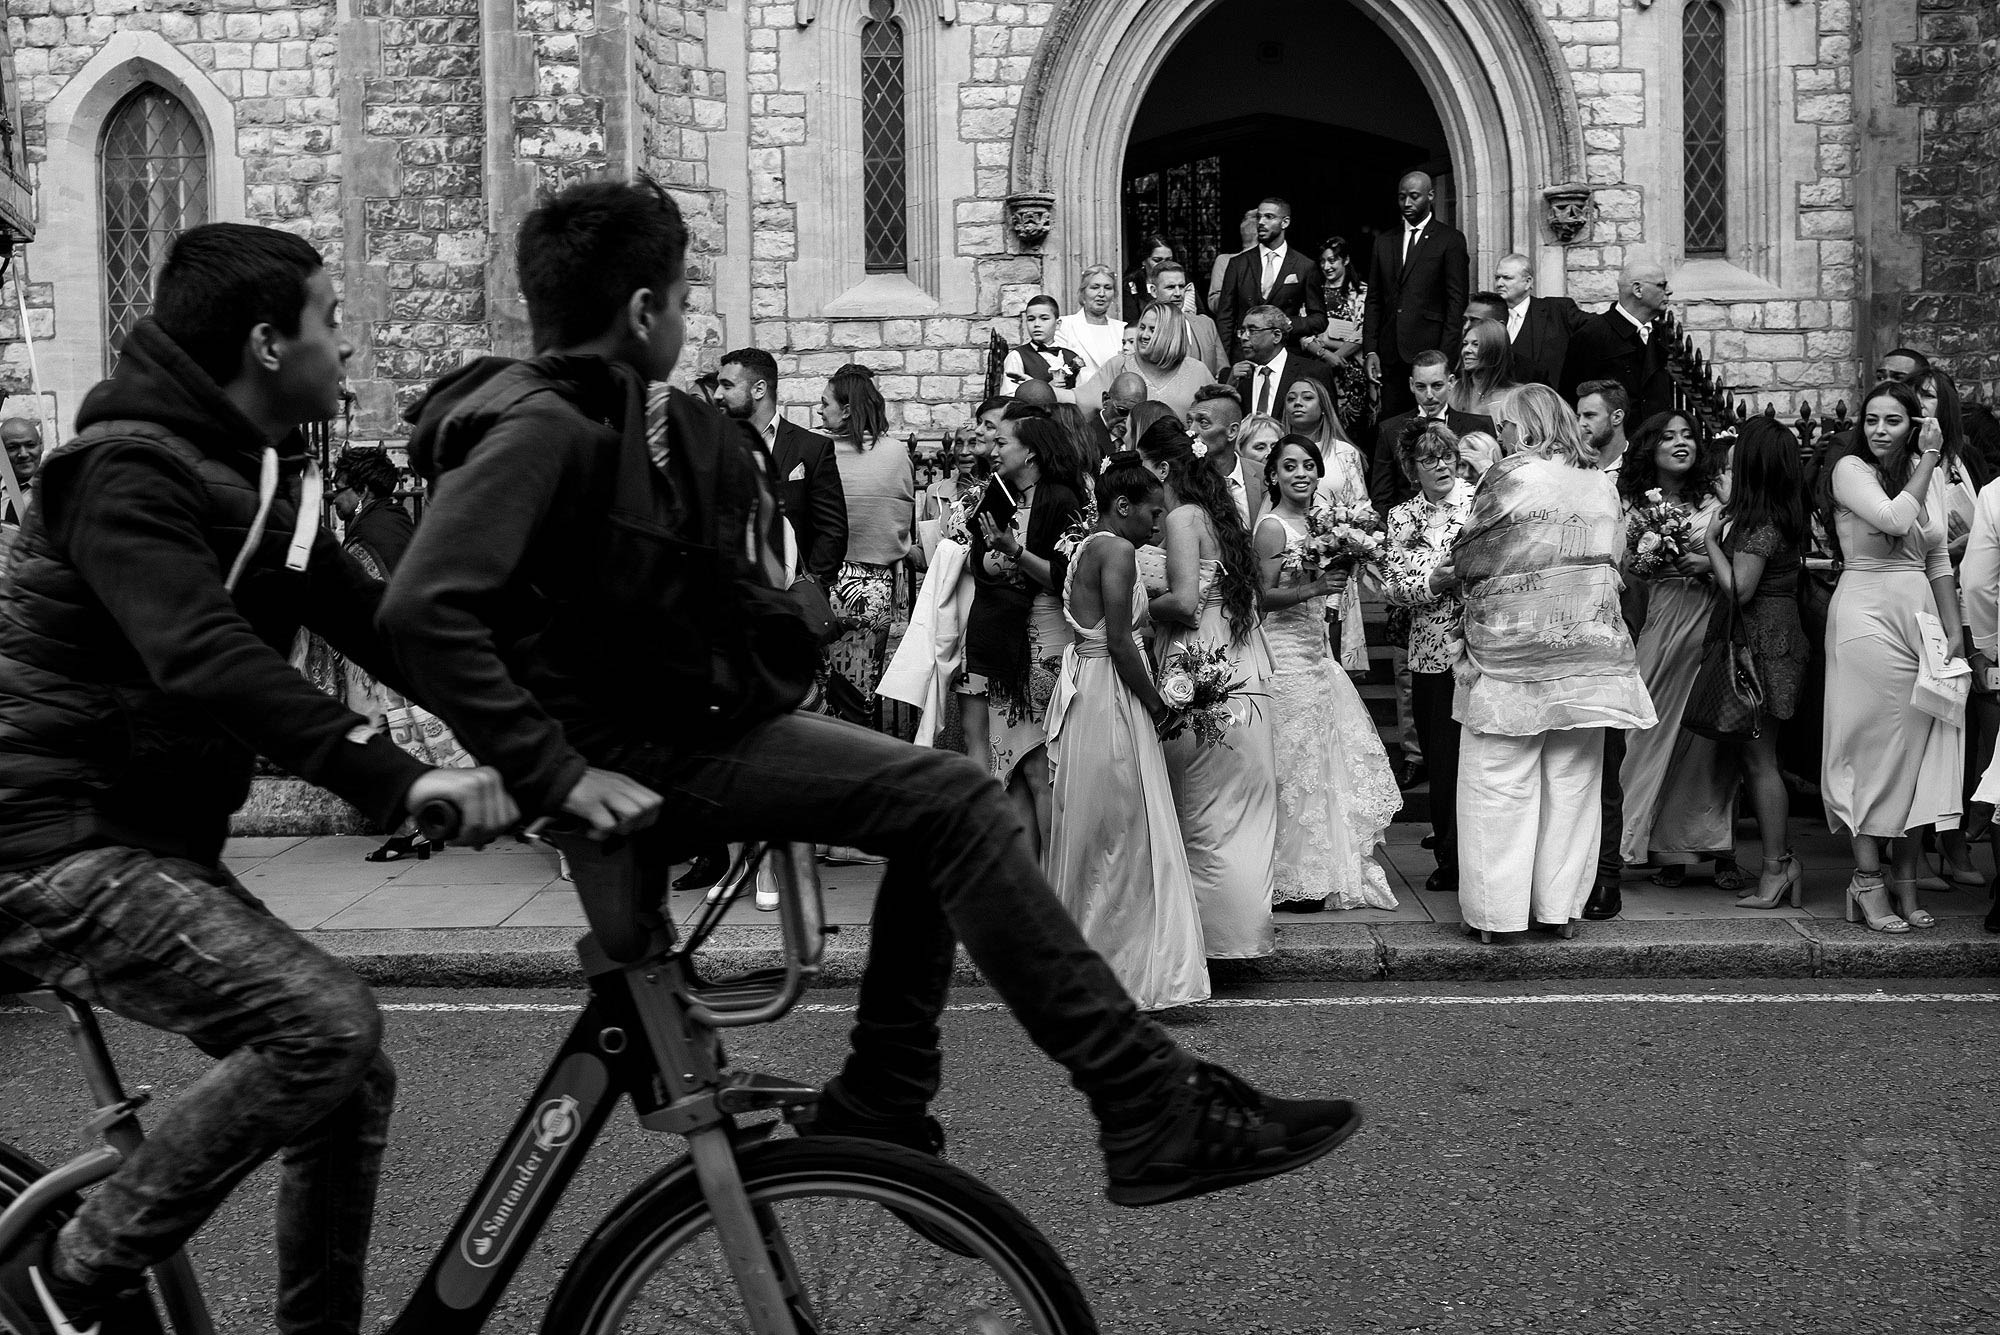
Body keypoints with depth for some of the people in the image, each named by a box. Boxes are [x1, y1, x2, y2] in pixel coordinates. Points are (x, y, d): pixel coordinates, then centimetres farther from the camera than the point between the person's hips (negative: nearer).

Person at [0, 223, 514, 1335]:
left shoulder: (264, 480, 12)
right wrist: (399, 777, -41)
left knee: (354, 1082, 4)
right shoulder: (129, 470, -16)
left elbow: (374, 624, 9)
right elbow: (205, 659, -31)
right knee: (327, 1022, -25)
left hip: (155, 843, 9)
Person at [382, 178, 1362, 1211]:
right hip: (649, 756, -10)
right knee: (954, 803, -17)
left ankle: (876, 1108, 17)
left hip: (693, 716, 10)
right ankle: (1152, 1115, -15)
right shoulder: (541, 426, -18)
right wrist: (558, 771, -29)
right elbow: (423, 606, -29)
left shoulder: (611, 414, 13)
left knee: (939, 814, 12)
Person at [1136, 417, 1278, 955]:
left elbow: (1185, 601, -19)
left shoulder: (1182, 518, -10)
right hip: (1240, 676, 9)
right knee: (1240, 810, 11)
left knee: (1203, 815, -1)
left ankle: (1219, 932, 3)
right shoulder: (1215, 514, 17)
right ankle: (1243, 925, 17)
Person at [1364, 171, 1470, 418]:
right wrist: (1370, 350, 5)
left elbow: (1457, 301, -4)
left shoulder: (1451, 240, 1)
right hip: (1390, 352, 4)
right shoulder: (1384, 242, 16)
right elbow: (1374, 300, 15)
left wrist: (1445, 354, -12)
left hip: (1430, 349, -4)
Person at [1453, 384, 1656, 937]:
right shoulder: (1602, 483, 6)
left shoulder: (1511, 478, -11)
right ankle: (1559, 904, 17)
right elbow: (1610, 558, 10)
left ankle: (1498, 910, 6)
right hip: (1588, 649, 5)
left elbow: (1467, 561, -7)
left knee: (1500, 786, 3)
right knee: (1572, 785, 11)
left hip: (1513, 652, -5)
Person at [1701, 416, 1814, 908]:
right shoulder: (1783, 515, 12)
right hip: (1777, 634, 9)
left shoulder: (1760, 521, -16)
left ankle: (1777, 869, 2)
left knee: (1757, 758, -3)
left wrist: (1711, 540, -10)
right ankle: (1782, 863, 16)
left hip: (1762, 644, -9)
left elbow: (1739, 589, -19)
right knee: (1751, 755, 12)